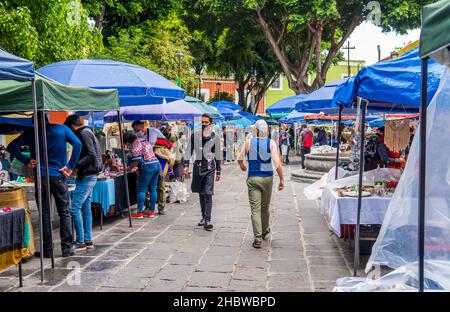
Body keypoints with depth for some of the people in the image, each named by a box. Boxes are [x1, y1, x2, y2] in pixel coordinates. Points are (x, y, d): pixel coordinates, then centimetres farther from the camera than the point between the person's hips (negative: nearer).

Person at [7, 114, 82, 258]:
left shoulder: (30, 133, 5)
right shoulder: (62, 129, 5)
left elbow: (11, 147, -3)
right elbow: (77, 144, -5)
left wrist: (27, 161, -1)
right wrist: (70, 166, -4)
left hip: (41, 178, 0)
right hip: (59, 177, 0)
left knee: (44, 213, 5)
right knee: (64, 212, 5)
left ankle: (47, 249, 7)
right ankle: (67, 248, 3)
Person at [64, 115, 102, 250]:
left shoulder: (83, 134, -12)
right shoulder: (87, 132, 18)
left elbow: (92, 155, -22)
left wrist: (76, 166, -20)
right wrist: (76, 166, 12)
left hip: (86, 177, -10)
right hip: (90, 176, 10)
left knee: (75, 208, -8)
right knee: (86, 208, 13)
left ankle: (80, 241, -4)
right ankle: (88, 240, 18)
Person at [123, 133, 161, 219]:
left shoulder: (135, 145, -6)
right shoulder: (145, 141, 21)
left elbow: (136, 161, -13)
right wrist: (139, 167, 25)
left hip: (148, 167, -9)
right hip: (157, 164, 9)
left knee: (141, 189, -2)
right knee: (153, 189, 11)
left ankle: (139, 212, -1)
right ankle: (151, 211, 15)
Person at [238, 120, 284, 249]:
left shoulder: (248, 142, -3)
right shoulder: (271, 143, -6)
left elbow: (240, 159, 1)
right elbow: (277, 163, -14)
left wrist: (242, 166, 23)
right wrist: (282, 179, -7)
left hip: (253, 179, -1)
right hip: (267, 178, 1)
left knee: (255, 209, -1)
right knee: (265, 207, 19)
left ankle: (258, 238, -6)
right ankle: (265, 231, 39)